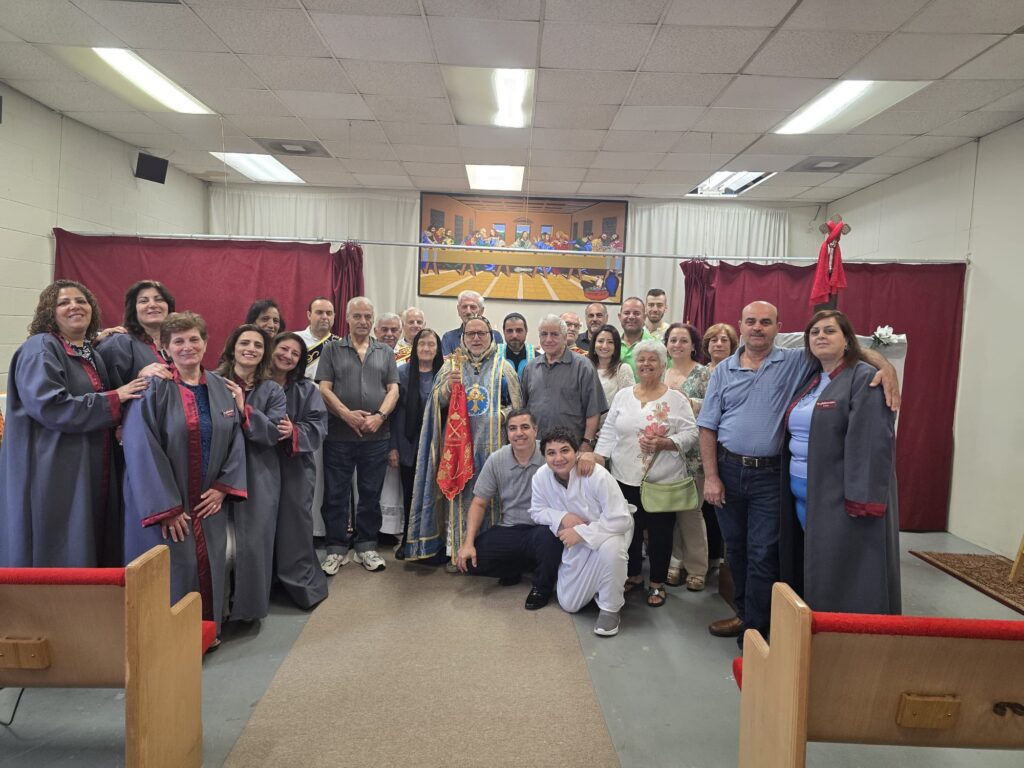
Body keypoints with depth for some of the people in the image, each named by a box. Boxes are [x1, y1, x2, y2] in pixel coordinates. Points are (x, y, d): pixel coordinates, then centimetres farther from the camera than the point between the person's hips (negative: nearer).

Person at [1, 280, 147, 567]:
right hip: (51, 478, -8)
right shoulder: (40, 349, -8)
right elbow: (49, 406, -21)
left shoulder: (94, 356, 16)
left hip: (91, 476, 8)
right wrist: (114, 399, -16)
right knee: (56, 561, -1)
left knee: (89, 555, 11)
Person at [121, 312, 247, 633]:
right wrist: (167, 509, -16)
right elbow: (142, 450, -14)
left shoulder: (222, 389, 6)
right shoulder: (152, 389, -9)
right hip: (164, 505, -4)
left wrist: (223, 487, -4)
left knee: (209, 569, 11)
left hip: (209, 503, 5)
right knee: (172, 573, 0)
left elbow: (236, 441, 8)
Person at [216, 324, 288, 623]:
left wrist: (243, 409, -20)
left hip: (259, 476, 1)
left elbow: (274, 433, -7)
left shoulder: (273, 390, 6)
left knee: (253, 541, 1)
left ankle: (249, 603, 21)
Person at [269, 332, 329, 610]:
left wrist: (294, 431, -21)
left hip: (295, 466, 0)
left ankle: (301, 583, 14)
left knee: (295, 523, 0)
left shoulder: (306, 390, 5)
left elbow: (318, 426, -4)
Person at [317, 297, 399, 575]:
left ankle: (366, 546, 20)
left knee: (371, 493, 8)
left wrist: (380, 416, -12)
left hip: (377, 436, 2)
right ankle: (337, 548, 16)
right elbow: (324, 388, -2)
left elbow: (393, 389, 5)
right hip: (339, 435, -1)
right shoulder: (332, 350, 7)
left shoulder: (385, 353, 12)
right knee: (336, 494, 4)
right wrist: (346, 414, -15)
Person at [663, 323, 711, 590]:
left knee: (690, 510, 0)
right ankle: (675, 561, 22)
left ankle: (696, 568, 13)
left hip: (691, 454, -4)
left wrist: (690, 403, -22)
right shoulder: (661, 374, 12)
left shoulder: (703, 374, -3)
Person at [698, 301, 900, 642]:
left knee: (763, 556, 0)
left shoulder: (795, 363, 0)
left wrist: (884, 364, -25)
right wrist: (711, 477, -4)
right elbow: (708, 428, 2)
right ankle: (744, 613, 35)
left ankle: (754, 633, 14)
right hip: (728, 470, 3)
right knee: (735, 548, 16)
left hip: (770, 475, -2)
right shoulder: (723, 371, 5)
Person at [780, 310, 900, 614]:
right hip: (801, 496, 7)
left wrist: (863, 500, -23)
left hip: (842, 498, -7)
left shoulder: (865, 378, -9)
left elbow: (872, 442, -17)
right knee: (810, 574, 15)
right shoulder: (808, 380, 16)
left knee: (842, 580, -1)